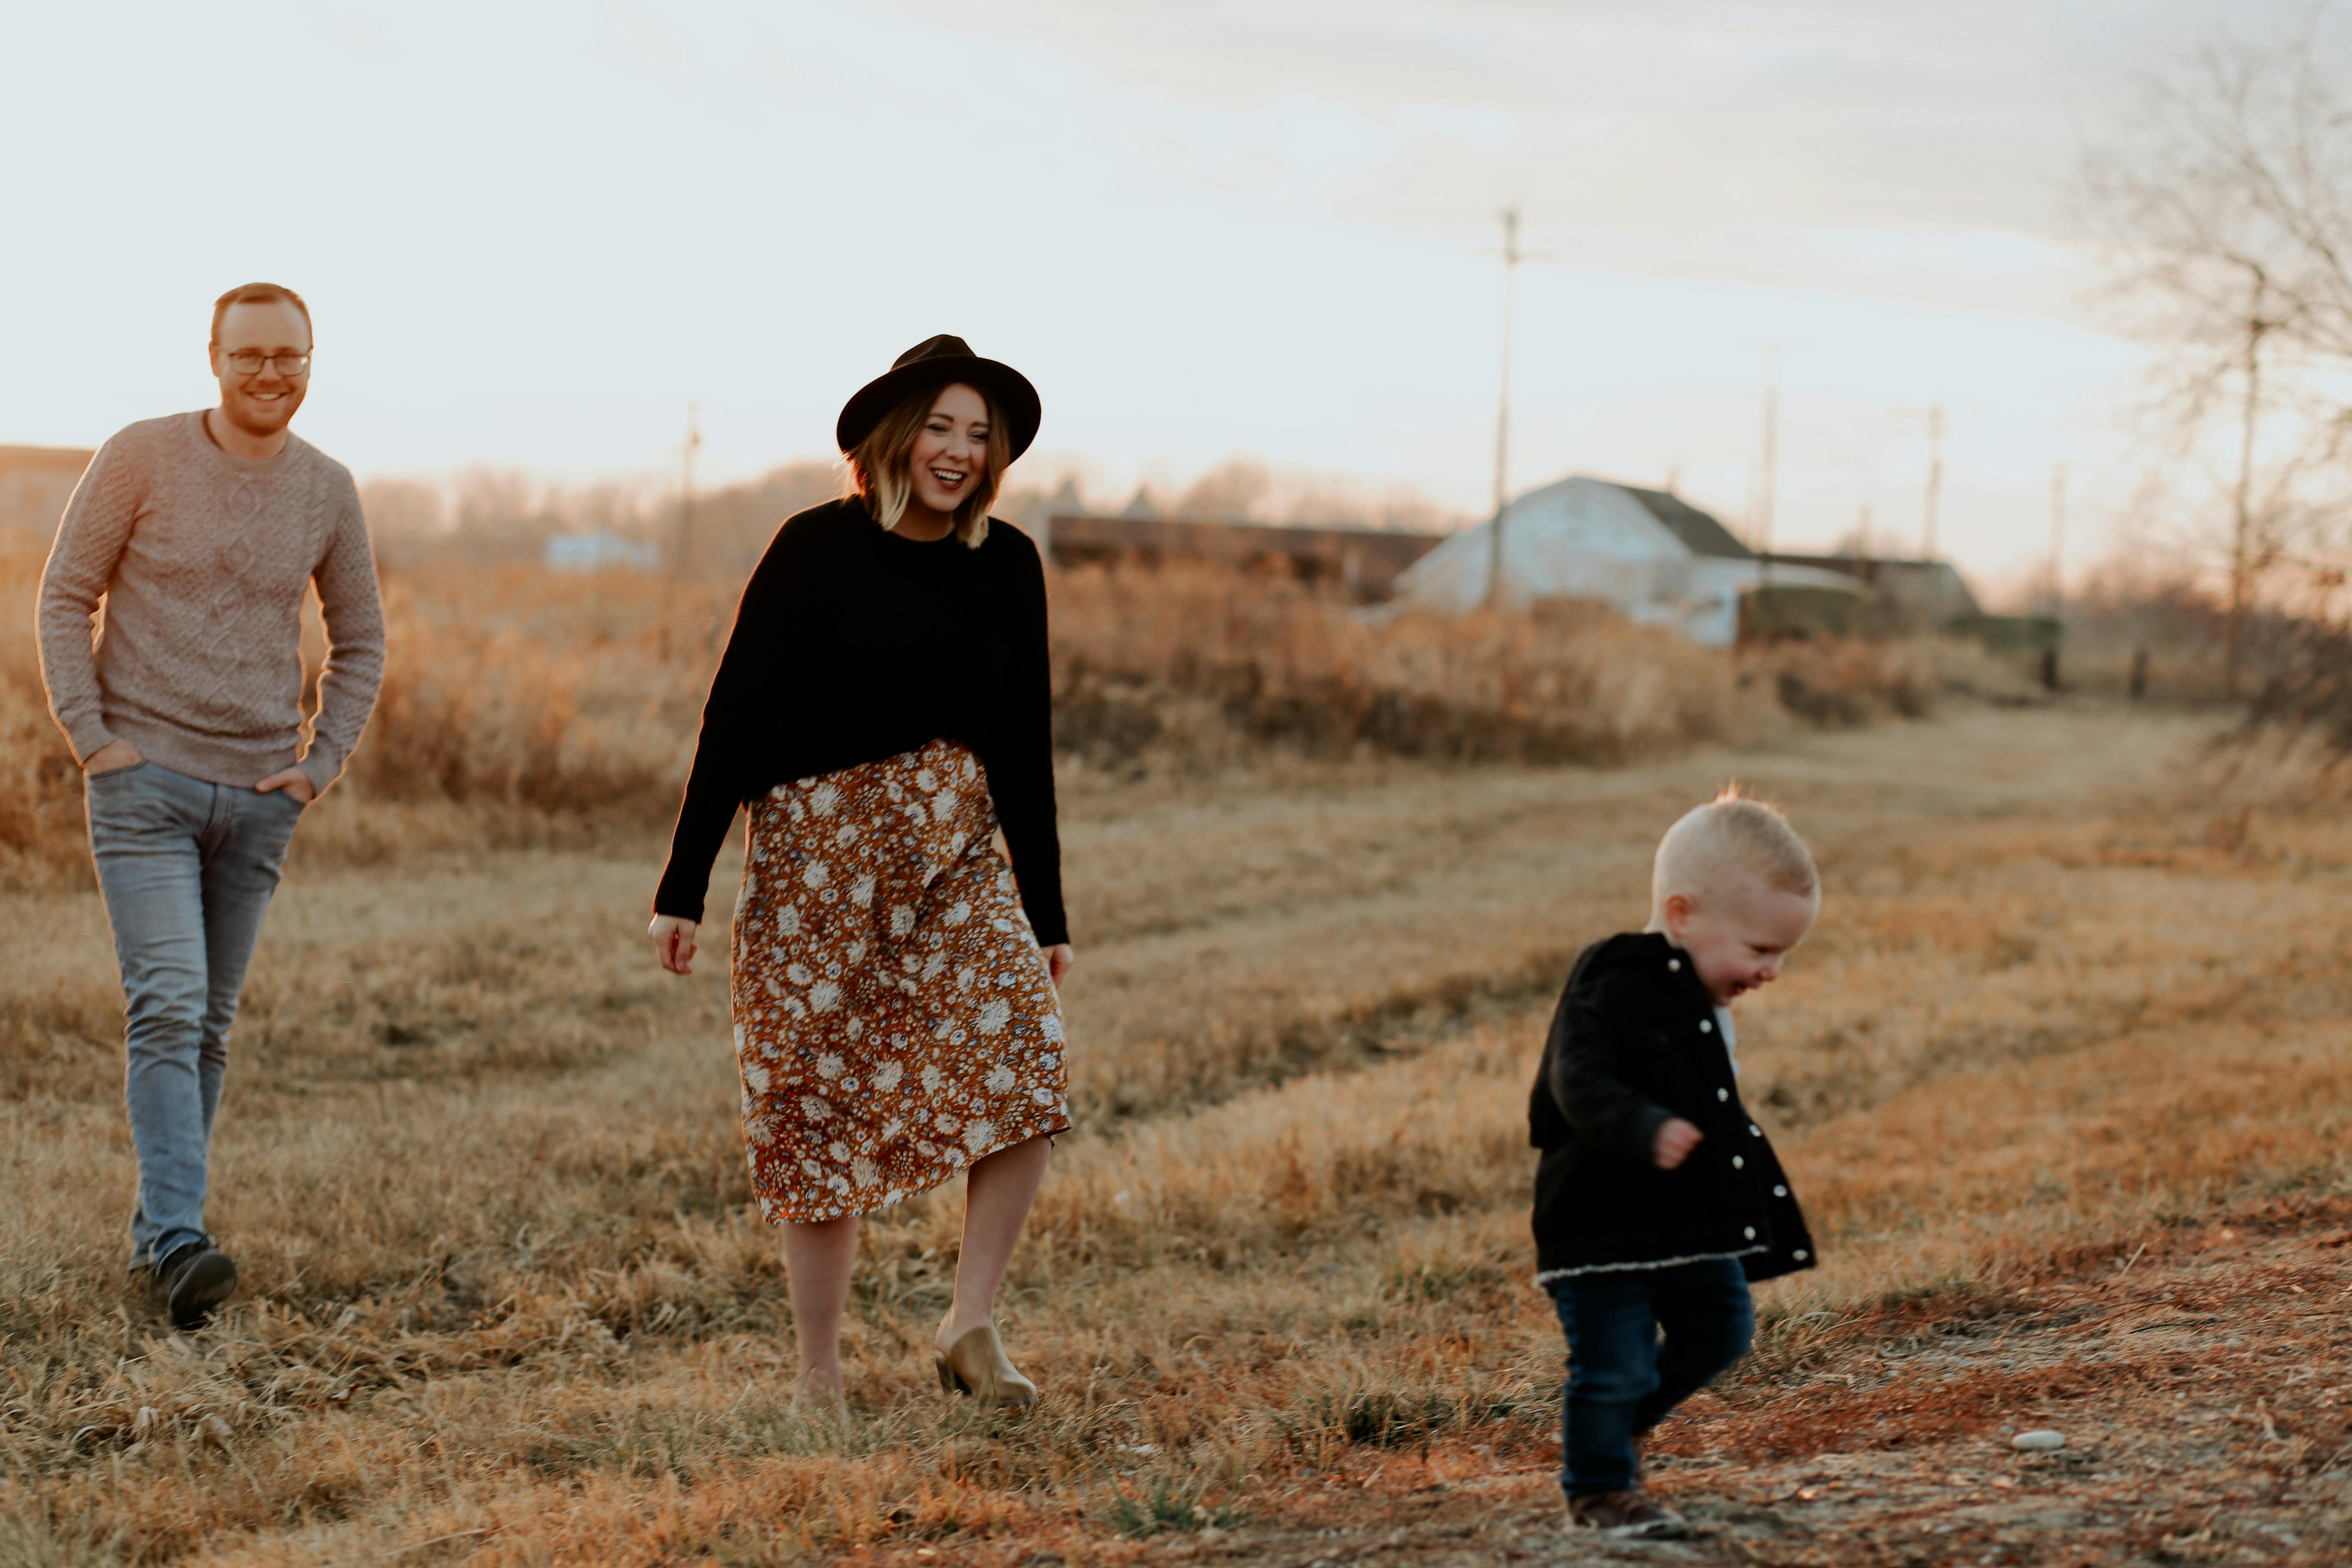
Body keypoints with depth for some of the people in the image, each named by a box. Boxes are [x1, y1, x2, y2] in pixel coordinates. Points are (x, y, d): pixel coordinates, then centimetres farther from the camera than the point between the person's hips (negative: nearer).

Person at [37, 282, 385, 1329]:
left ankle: (156, 1227, 21)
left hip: (257, 794, 4)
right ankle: (180, 1242, -22)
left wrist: (319, 768, 4)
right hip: (145, 780, -4)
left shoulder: (326, 489, 4)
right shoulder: (141, 457, -6)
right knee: (167, 1006, -15)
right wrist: (92, 739, -9)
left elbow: (360, 644, 15)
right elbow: (66, 599, -2)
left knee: (209, 1027, 10)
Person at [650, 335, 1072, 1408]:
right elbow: (733, 719, -4)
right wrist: (682, 888, -7)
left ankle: (972, 1325, -4)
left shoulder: (1007, 566, 6)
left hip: (954, 855, 3)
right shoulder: (818, 549, -6)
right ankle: (819, 1381, 10)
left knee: (1022, 1064, -16)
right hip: (816, 854, -3)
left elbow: (1024, 747, 12)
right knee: (823, 1113, 0)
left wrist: (1047, 916, 11)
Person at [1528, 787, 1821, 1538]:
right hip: (1605, 1226, -9)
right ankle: (1598, 1488, 20)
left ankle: (1612, 1422, 36)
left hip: (1692, 1224, 9)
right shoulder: (1616, 987, -21)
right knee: (1615, 1364, -1)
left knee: (1719, 1333, 18)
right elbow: (1581, 1082, -32)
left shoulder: (1701, 1000, 11)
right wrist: (1645, 1131, -48)